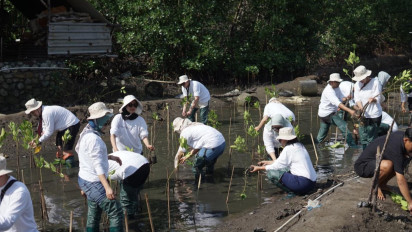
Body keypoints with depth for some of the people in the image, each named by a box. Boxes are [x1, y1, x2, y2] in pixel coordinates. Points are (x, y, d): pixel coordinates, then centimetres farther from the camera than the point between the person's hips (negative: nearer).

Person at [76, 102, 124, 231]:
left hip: (87, 181, 10)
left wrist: (110, 157, 18)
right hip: (94, 183, -10)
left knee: (93, 217, 15)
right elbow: (98, 166, -26)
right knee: (116, 213, -8)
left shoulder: (86, 134, 11)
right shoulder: (93, 139, -20)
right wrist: (107, 187, -30)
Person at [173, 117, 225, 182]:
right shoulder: (195, 126, 25)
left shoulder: (185, 132, 0)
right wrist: (186, 157, 36)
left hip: (213, 146, -9)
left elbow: (180, 152, 7)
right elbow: (197, 147, 30)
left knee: (197, 167, 4)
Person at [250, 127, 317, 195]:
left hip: (303, 183, -9)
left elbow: (276, 166, -4)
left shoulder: (288, 149, -10)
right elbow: (281, 162, 25)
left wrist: (259, 168, 7)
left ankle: (292, 192, -4)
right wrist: (268, 162, 33)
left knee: (271, 173, -7)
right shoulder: (299, 146, 16)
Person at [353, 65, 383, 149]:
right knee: (363, 138, 10)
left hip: (374, 115, -5)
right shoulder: (357, 84, 6)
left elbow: (378, 99, -9)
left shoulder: (375, 82, -9)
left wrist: (373, 99, -32)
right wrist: (360, 107, -21)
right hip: (363, 115, 5)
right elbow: (357, 98, -2)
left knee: (371, 139, -4)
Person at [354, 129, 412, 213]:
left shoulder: (403, 135, -9)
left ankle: (382, 184, 11)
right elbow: (400, 180, -35)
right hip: (362, 166, -9)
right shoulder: (395, 148, -33)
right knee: (388, 165, -36)